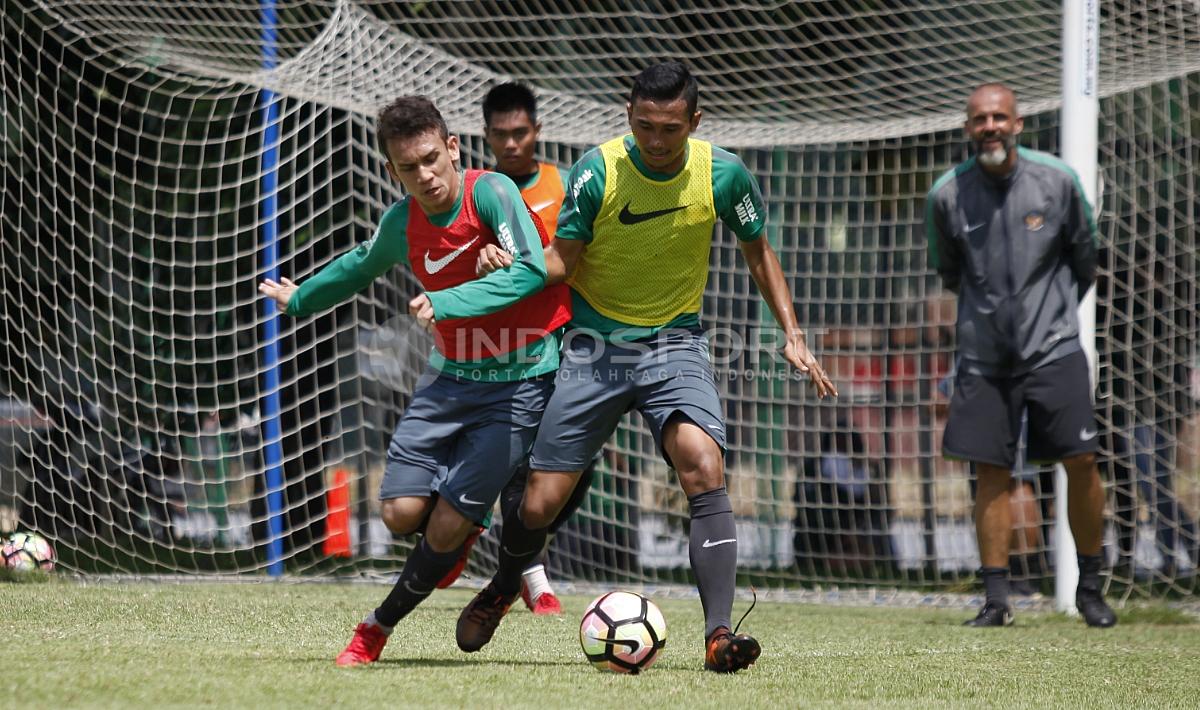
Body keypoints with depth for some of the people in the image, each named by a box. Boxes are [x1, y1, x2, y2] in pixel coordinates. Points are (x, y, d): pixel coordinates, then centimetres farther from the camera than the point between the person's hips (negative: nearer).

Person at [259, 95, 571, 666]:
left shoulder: (491, 192, -18)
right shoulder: (400, 224, -1)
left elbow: (531, 270, -32)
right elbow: (361, 266, 22)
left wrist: (447, 304, -39)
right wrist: (299, 300, 36)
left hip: (520, 378, -5)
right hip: (451, 374, 5)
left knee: (446, 527, -8)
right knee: (403, 511, -7)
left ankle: (380, 625, 16)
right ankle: (465, 530, 28)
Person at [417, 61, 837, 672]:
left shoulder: (722, 175, -9)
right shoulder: (597, 173, -14)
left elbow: (757, 253, 8)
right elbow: (561, 261, -5)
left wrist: (792, 335, 2)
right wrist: (508, 264, -26)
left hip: (675, 343, 0)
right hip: (595, 344, 0)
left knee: (703, 467, -27)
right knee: (541, 502, -1)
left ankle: (718, 634, -29)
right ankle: (502, 590, 34)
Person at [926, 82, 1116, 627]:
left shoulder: (1056, 181, -5)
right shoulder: (947, 195, -4)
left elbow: (1084, 255, 11)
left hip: (1053, 345, -1)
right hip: (983, 352, 1)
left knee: (1080, 462, -7)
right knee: (991, 474, -1)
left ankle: (1090, 587, 8)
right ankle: (996, 599, 5)